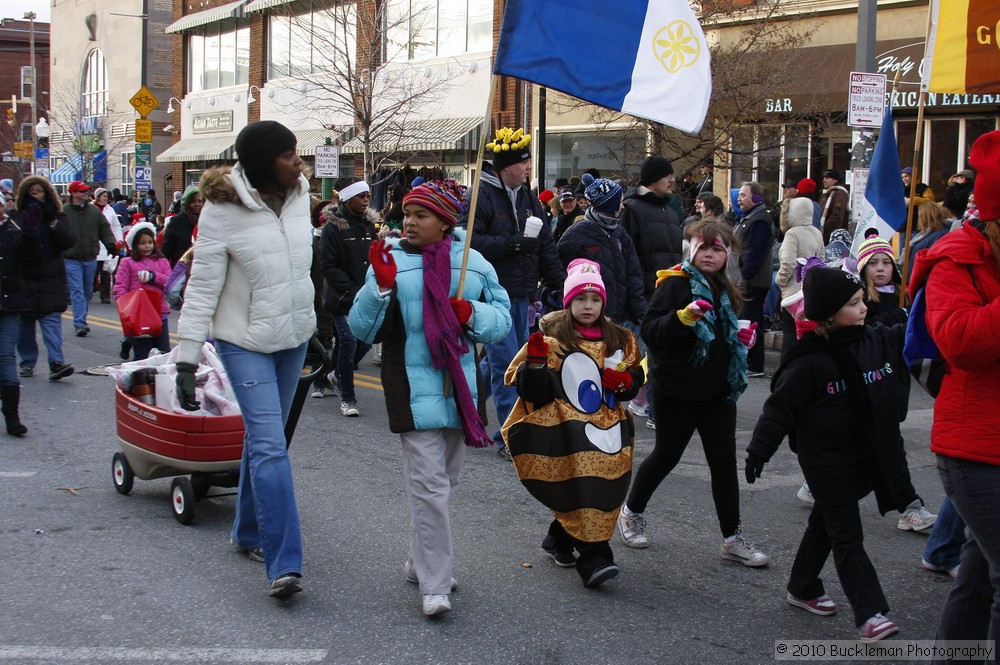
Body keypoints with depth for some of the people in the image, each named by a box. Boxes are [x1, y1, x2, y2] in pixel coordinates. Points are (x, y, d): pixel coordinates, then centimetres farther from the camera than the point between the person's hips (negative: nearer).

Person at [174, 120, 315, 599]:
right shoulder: (223, 211, -16)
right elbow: (202, 288, -14)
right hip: (245, 341, -6)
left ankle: (247, 533, 33)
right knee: (270, 445, -13)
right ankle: (283, 564, -13)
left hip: (294, 336, 6)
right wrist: (187, 358, -16)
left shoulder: (298, 193, 0)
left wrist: (313, 320, 21)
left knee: (264, 439, 16)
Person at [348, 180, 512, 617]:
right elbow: (363, 328, -4)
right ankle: (435, 586, -5)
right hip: (414, 391, -4)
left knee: (444, 482, 15)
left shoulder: (474, 264, 6)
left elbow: (502, 318, 8)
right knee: (428, 484, -10)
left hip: (459, 387, 4)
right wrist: (380, 286, -19)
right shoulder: (391, 261, 0)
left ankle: (420, 562, 32)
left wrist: (472, 314, -12)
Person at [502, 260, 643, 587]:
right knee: (582, 491, -14)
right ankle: (593, 560, -9)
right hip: (566, 431, -6)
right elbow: (532, 393, -8)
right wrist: (535, 362, -26)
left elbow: (635, 379, 20)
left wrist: (624, 381, -2)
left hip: (608, 428, 6)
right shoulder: (552, 337, -6)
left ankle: (560, 540, 31)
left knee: (605, 491, 9)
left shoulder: (618, 339, 9)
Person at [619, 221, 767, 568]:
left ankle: (733, 538, 11)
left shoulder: (727, 292, 12)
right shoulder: (675, 284, -11)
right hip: (677, 392, -6)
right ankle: (632, 512, 32)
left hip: (719, 392, 6)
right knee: (666, 456, 8)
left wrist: (744, 337, 6)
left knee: (724, 463, 5)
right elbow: (650, 330, -21)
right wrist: (683, 317, -36)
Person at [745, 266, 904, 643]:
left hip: (864, 455, 7)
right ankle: (869, 614, -5)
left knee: (826, 523, 21)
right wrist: (759, 450, -15)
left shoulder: (880, 342, -1)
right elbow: (781, 406, -16)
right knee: (847, 537, -5)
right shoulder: (810, 362, -19)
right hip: (826, 459, -7)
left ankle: (803, 589, 37)